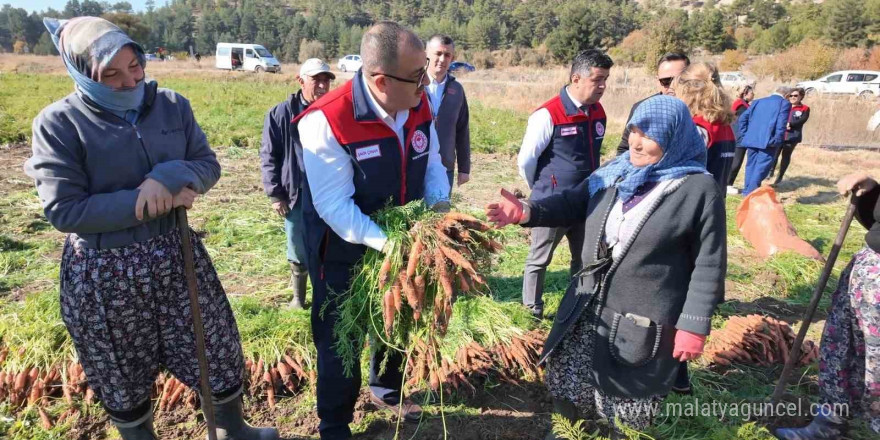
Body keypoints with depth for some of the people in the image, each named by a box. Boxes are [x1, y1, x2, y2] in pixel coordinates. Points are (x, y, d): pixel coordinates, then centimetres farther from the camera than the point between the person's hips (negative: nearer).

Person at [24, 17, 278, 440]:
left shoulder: (172, 104, -1)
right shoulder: (58, 123, -12)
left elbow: (208, 165, 1)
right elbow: (64, 211, -16)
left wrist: (170, 178, -21)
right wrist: (159, 202, -21)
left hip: (177, 254, 4)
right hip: (104, 273, -3)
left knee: (219, 353, 16)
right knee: (123, 377, 17)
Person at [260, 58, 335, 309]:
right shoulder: (282, 114, -3)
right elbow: (268, 156, 1)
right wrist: (275, 194, -3)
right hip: (297, 196, 0)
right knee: (299, 252, 13)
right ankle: (298, 298, 32)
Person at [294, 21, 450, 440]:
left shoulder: (419, 105, -11)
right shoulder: (327, 121, -30)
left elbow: (431, 163, 2)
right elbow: (334, 205, -30)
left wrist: (439, 204, -17)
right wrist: (385, 244, -38)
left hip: (401, 241, 6)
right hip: (343, 252, -6)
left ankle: (386, 389, 54)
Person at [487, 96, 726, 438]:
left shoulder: (699, 190, -11)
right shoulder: (613, 172, 4)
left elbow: (709, 265, -9)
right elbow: (571, 204, 5)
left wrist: (694, 326, -11)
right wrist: (526, 212, -13)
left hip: (644, 322, -5)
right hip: (588, 309, 5)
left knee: (628, 410, 13)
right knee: (568, 387, 20)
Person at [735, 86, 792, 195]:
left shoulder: (759, 101, 18)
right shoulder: (785, 103, 2)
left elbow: (742, 118, 12)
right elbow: (781, 124, -12)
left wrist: (744, 135, 14)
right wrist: (777, 141, -8)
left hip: (752, 139, 6)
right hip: (768, 141, -5)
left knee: (751, 165, 14)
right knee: (762, 167, -4)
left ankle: (747, 190, 18)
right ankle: (751, 192, -10)